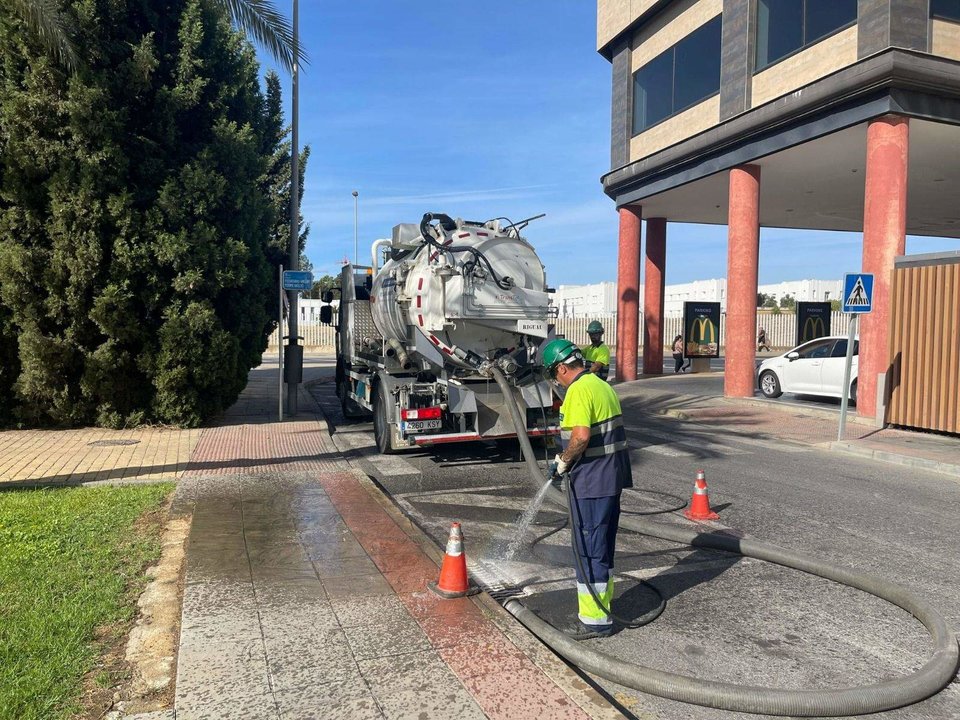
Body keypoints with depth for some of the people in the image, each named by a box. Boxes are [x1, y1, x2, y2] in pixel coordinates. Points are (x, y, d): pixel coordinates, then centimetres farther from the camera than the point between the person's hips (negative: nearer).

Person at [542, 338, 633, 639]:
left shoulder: (578, 390, -16)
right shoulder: (602, 385, 13)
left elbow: (581, 436, -28)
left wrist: (564, 460, -10)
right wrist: (569, 458, 17)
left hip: (591, 481, -10)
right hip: (612, 477, 10)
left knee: (589, 549, 1)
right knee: (602, 546, 20)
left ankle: (595, 620, 10)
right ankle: (602, 602, 34)